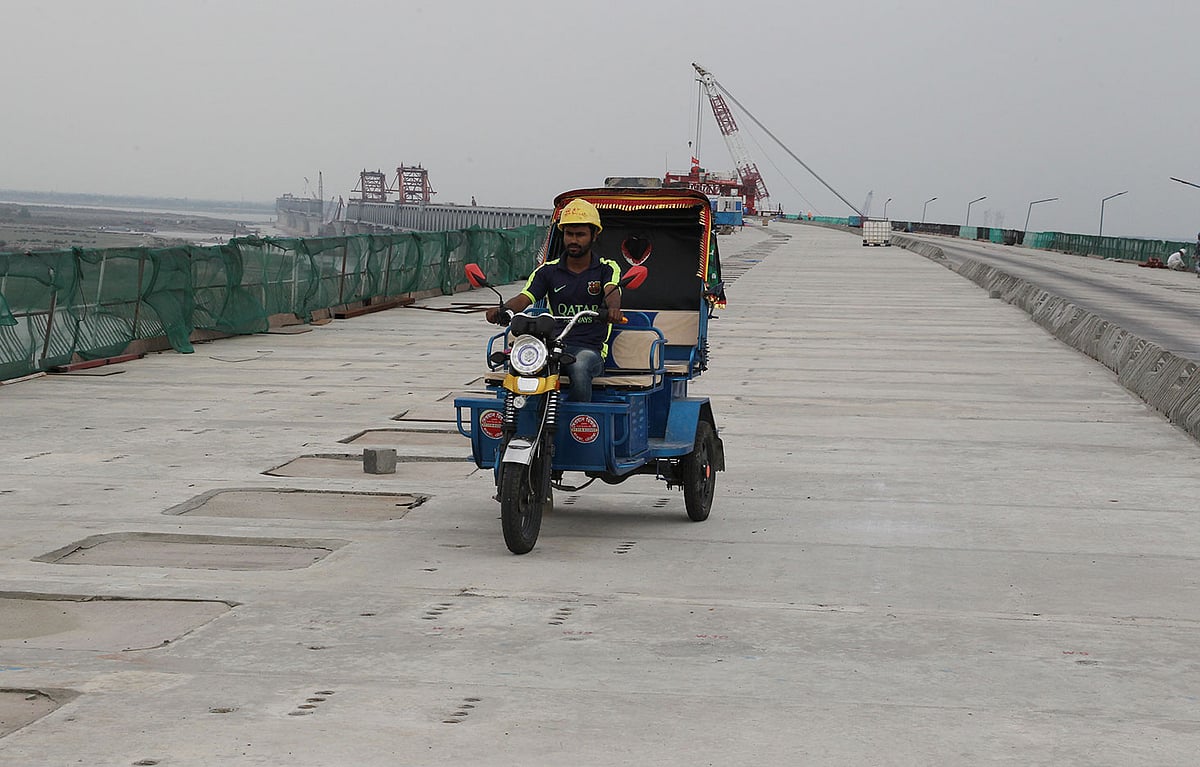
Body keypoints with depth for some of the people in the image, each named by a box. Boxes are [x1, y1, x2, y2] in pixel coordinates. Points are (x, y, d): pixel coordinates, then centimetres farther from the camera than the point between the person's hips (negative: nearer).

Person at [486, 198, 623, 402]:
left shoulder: (607, 269, 10)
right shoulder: (549, 271, 15)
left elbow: (612, 292, -12)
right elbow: (524, 298, 1)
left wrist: (612, 310, -38)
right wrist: (501, 310, -23)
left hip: (591, 348, -2)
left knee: (580, 366, -38)